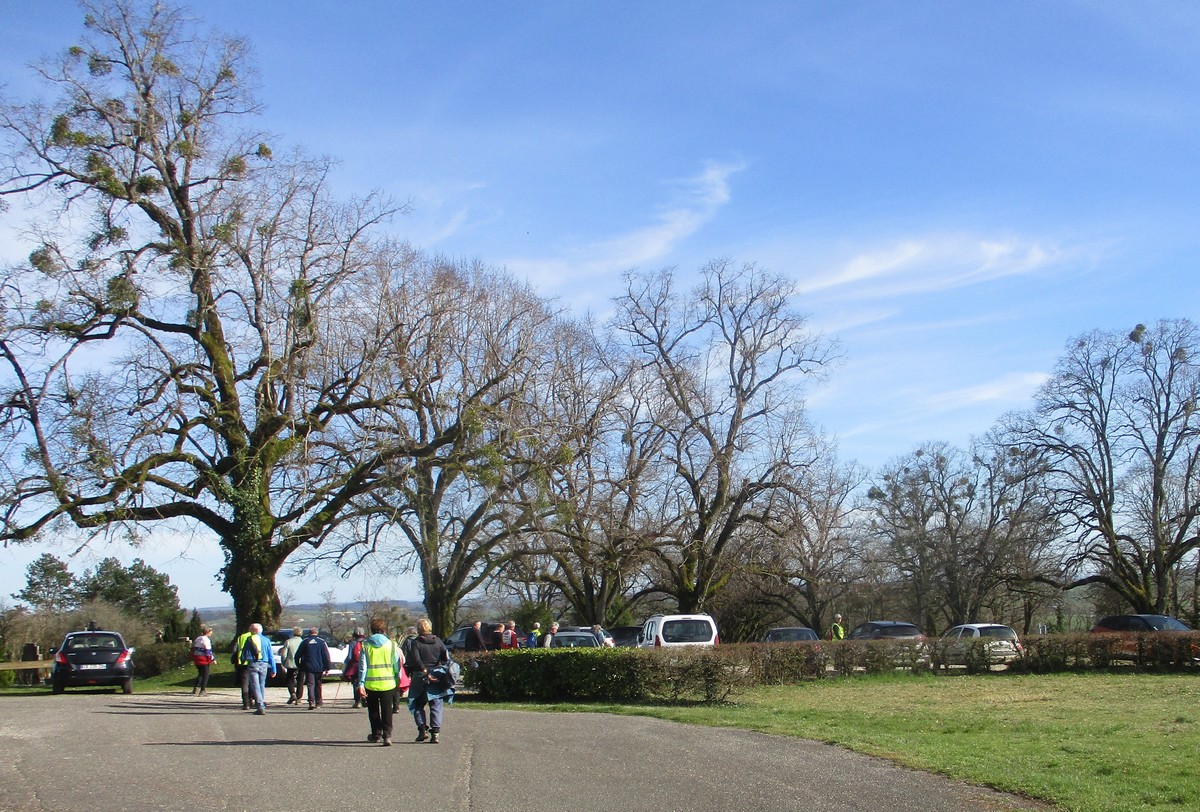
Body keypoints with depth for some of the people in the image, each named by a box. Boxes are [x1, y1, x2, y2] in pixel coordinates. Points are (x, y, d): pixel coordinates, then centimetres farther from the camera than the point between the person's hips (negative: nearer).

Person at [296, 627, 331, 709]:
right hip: (319, 668, 1)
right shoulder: (322, 642, 1)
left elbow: (297, 655, 6)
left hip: (308, 667, -1)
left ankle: (311, 702, -20)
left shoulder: (304, 642, 2)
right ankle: (318, 701, 20)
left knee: (310, 684, -5)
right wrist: (327, 668, 1)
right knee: (318, 684, 14)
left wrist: (299, 666, 16)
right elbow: (327, 656, -2)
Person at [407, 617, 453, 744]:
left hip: (420, 677, -2)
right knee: (436, 706, 6)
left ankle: (423, 729, 2)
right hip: (437, 679, 3)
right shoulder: (438, 641, 4)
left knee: (418, 705, 13)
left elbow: (416, 660, -17)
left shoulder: (416, 643, -5)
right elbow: (447, 658, -2)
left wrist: (425, 672, -18)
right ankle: (435, 733, -2)